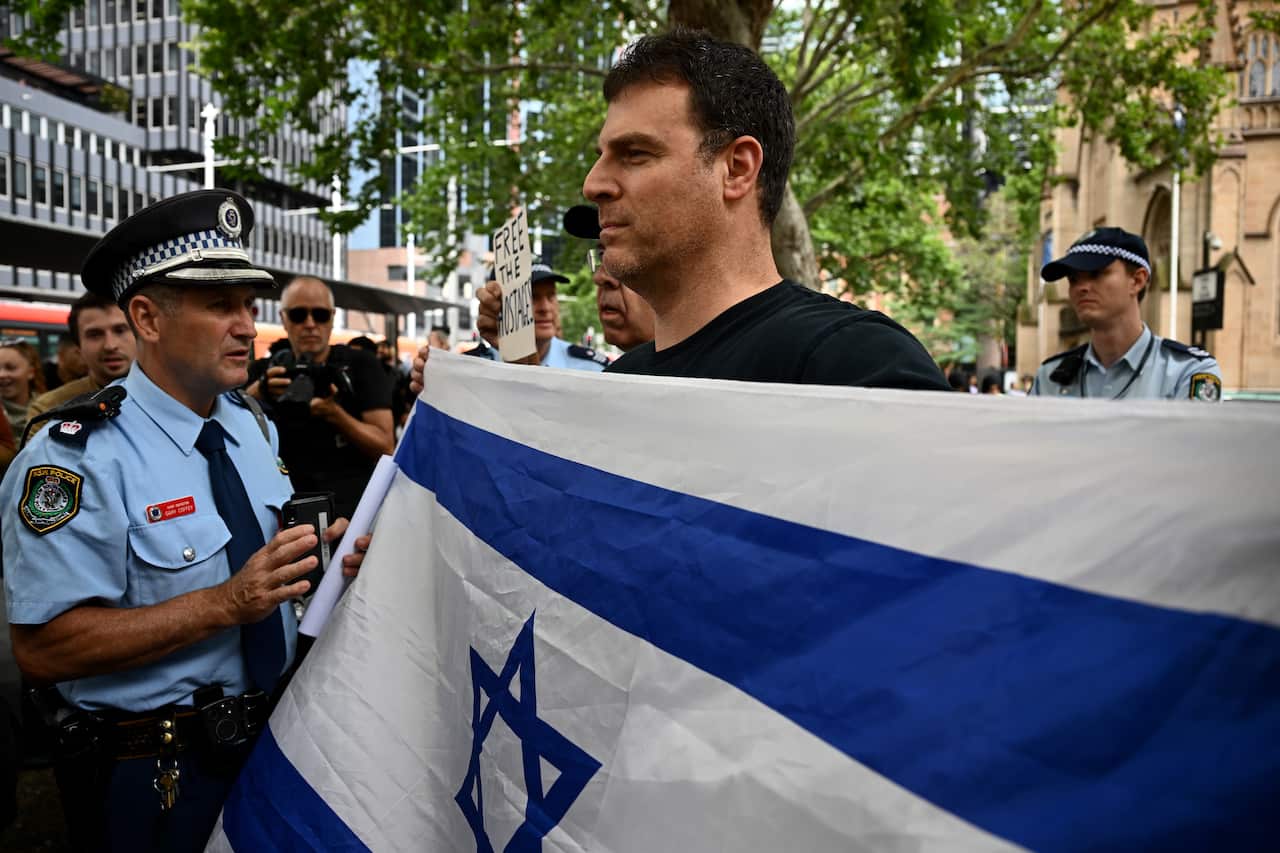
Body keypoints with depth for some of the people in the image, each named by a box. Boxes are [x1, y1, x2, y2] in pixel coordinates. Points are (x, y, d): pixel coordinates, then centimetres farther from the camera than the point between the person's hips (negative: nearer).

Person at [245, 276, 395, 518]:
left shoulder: (361, 365, 0)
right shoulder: (264, 371, 9)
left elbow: (386, 447, -6)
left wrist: (335, 413, -19)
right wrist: (256, 393, -22)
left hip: (352, 510, -2)